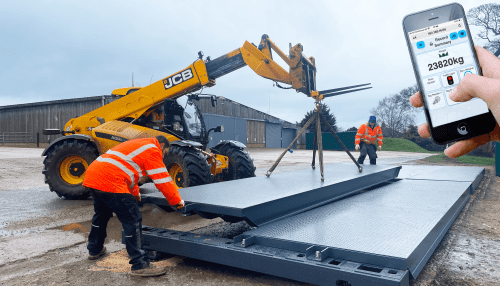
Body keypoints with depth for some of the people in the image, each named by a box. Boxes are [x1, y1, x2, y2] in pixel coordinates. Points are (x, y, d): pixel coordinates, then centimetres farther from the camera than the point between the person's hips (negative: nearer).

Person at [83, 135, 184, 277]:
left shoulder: (137, 144, 29)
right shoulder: (153, 150, 0)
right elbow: (162, 179, -4)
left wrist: (134, 192, 53)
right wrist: (177, 201, 7)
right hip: (109, 183, -10)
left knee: (101, 214, 30)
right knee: (133, 221, -7)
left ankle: (95, 250, 49)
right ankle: (140, 265, -5)